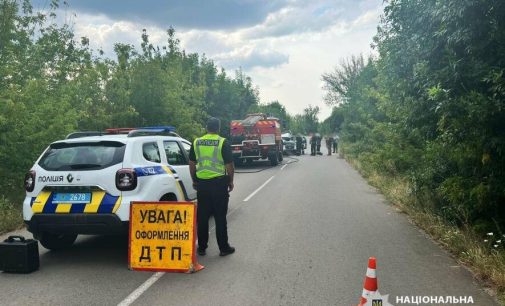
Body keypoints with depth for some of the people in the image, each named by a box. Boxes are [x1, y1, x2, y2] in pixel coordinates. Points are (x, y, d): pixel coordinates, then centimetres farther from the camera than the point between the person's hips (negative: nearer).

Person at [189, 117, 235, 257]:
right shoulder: (223, 143, -7)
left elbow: (192, 164, 10)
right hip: (219, 183, -3)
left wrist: (194, 180, 20)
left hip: (201, 183, 3)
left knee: (202, 216, 11)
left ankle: (201, 247, 17)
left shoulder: (196, 142, 5)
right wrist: (231, 181, 4)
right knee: (220, 217, 4)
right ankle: (224, 248, 11)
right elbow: (229, 165, -8)